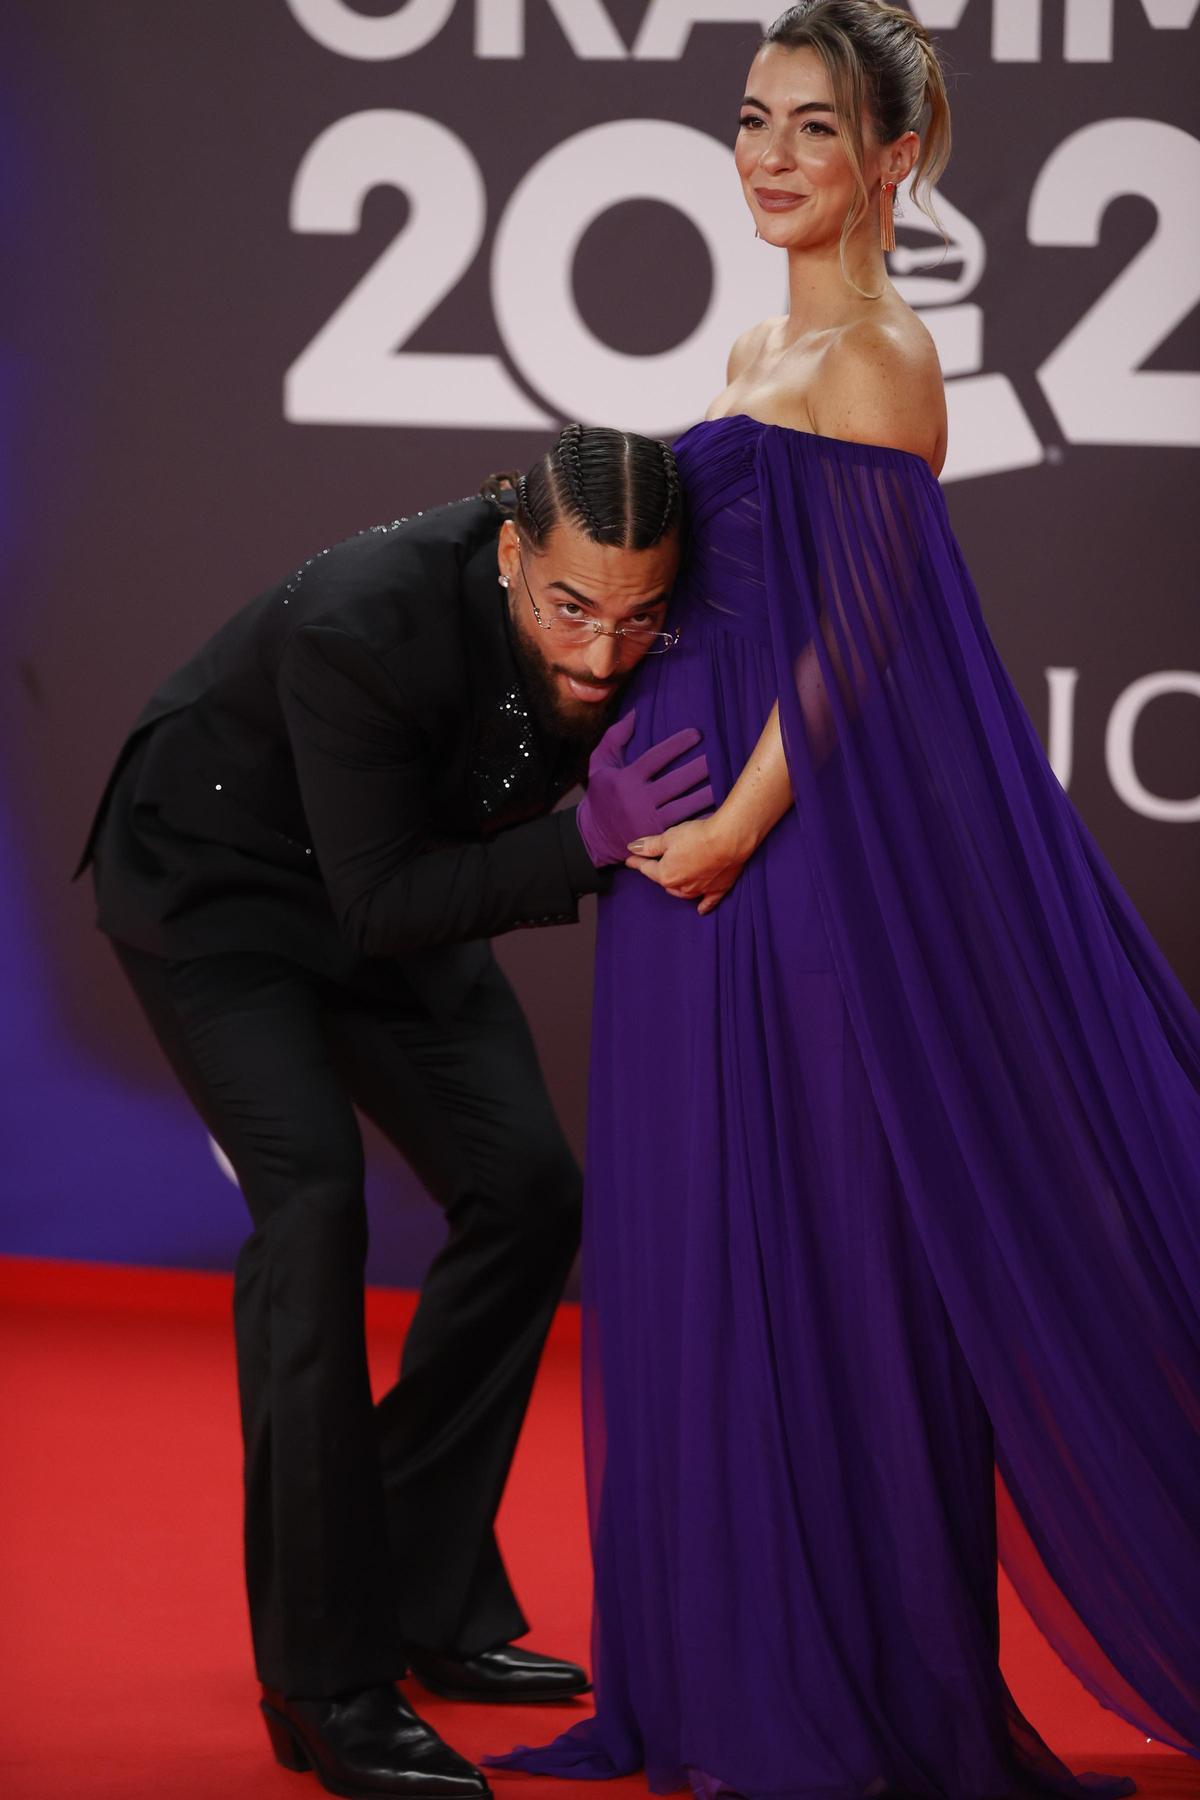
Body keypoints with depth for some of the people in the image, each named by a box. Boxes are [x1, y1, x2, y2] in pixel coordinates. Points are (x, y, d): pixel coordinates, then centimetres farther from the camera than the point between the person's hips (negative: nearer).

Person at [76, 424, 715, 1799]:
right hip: (213, 877, -7)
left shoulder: (633, 634, -20)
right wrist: (587, 835, -44)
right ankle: (329, 1681, -16)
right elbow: (379, 902, -33)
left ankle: (425, 1597, 15)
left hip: (390, 880, 7)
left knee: (527, 1192, 1)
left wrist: (655, 831, -27)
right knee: (313, 1201, -21)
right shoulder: (360, 626, -39)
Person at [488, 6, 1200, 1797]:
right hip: (707, 861, 9)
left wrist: (736, 824, -19)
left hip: (808, 865, -9)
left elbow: (853, 637, -15)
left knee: (817, 1267, -4)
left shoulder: (875, 354, -10)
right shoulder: (766, 351, 18)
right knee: (692, 1260, 11)